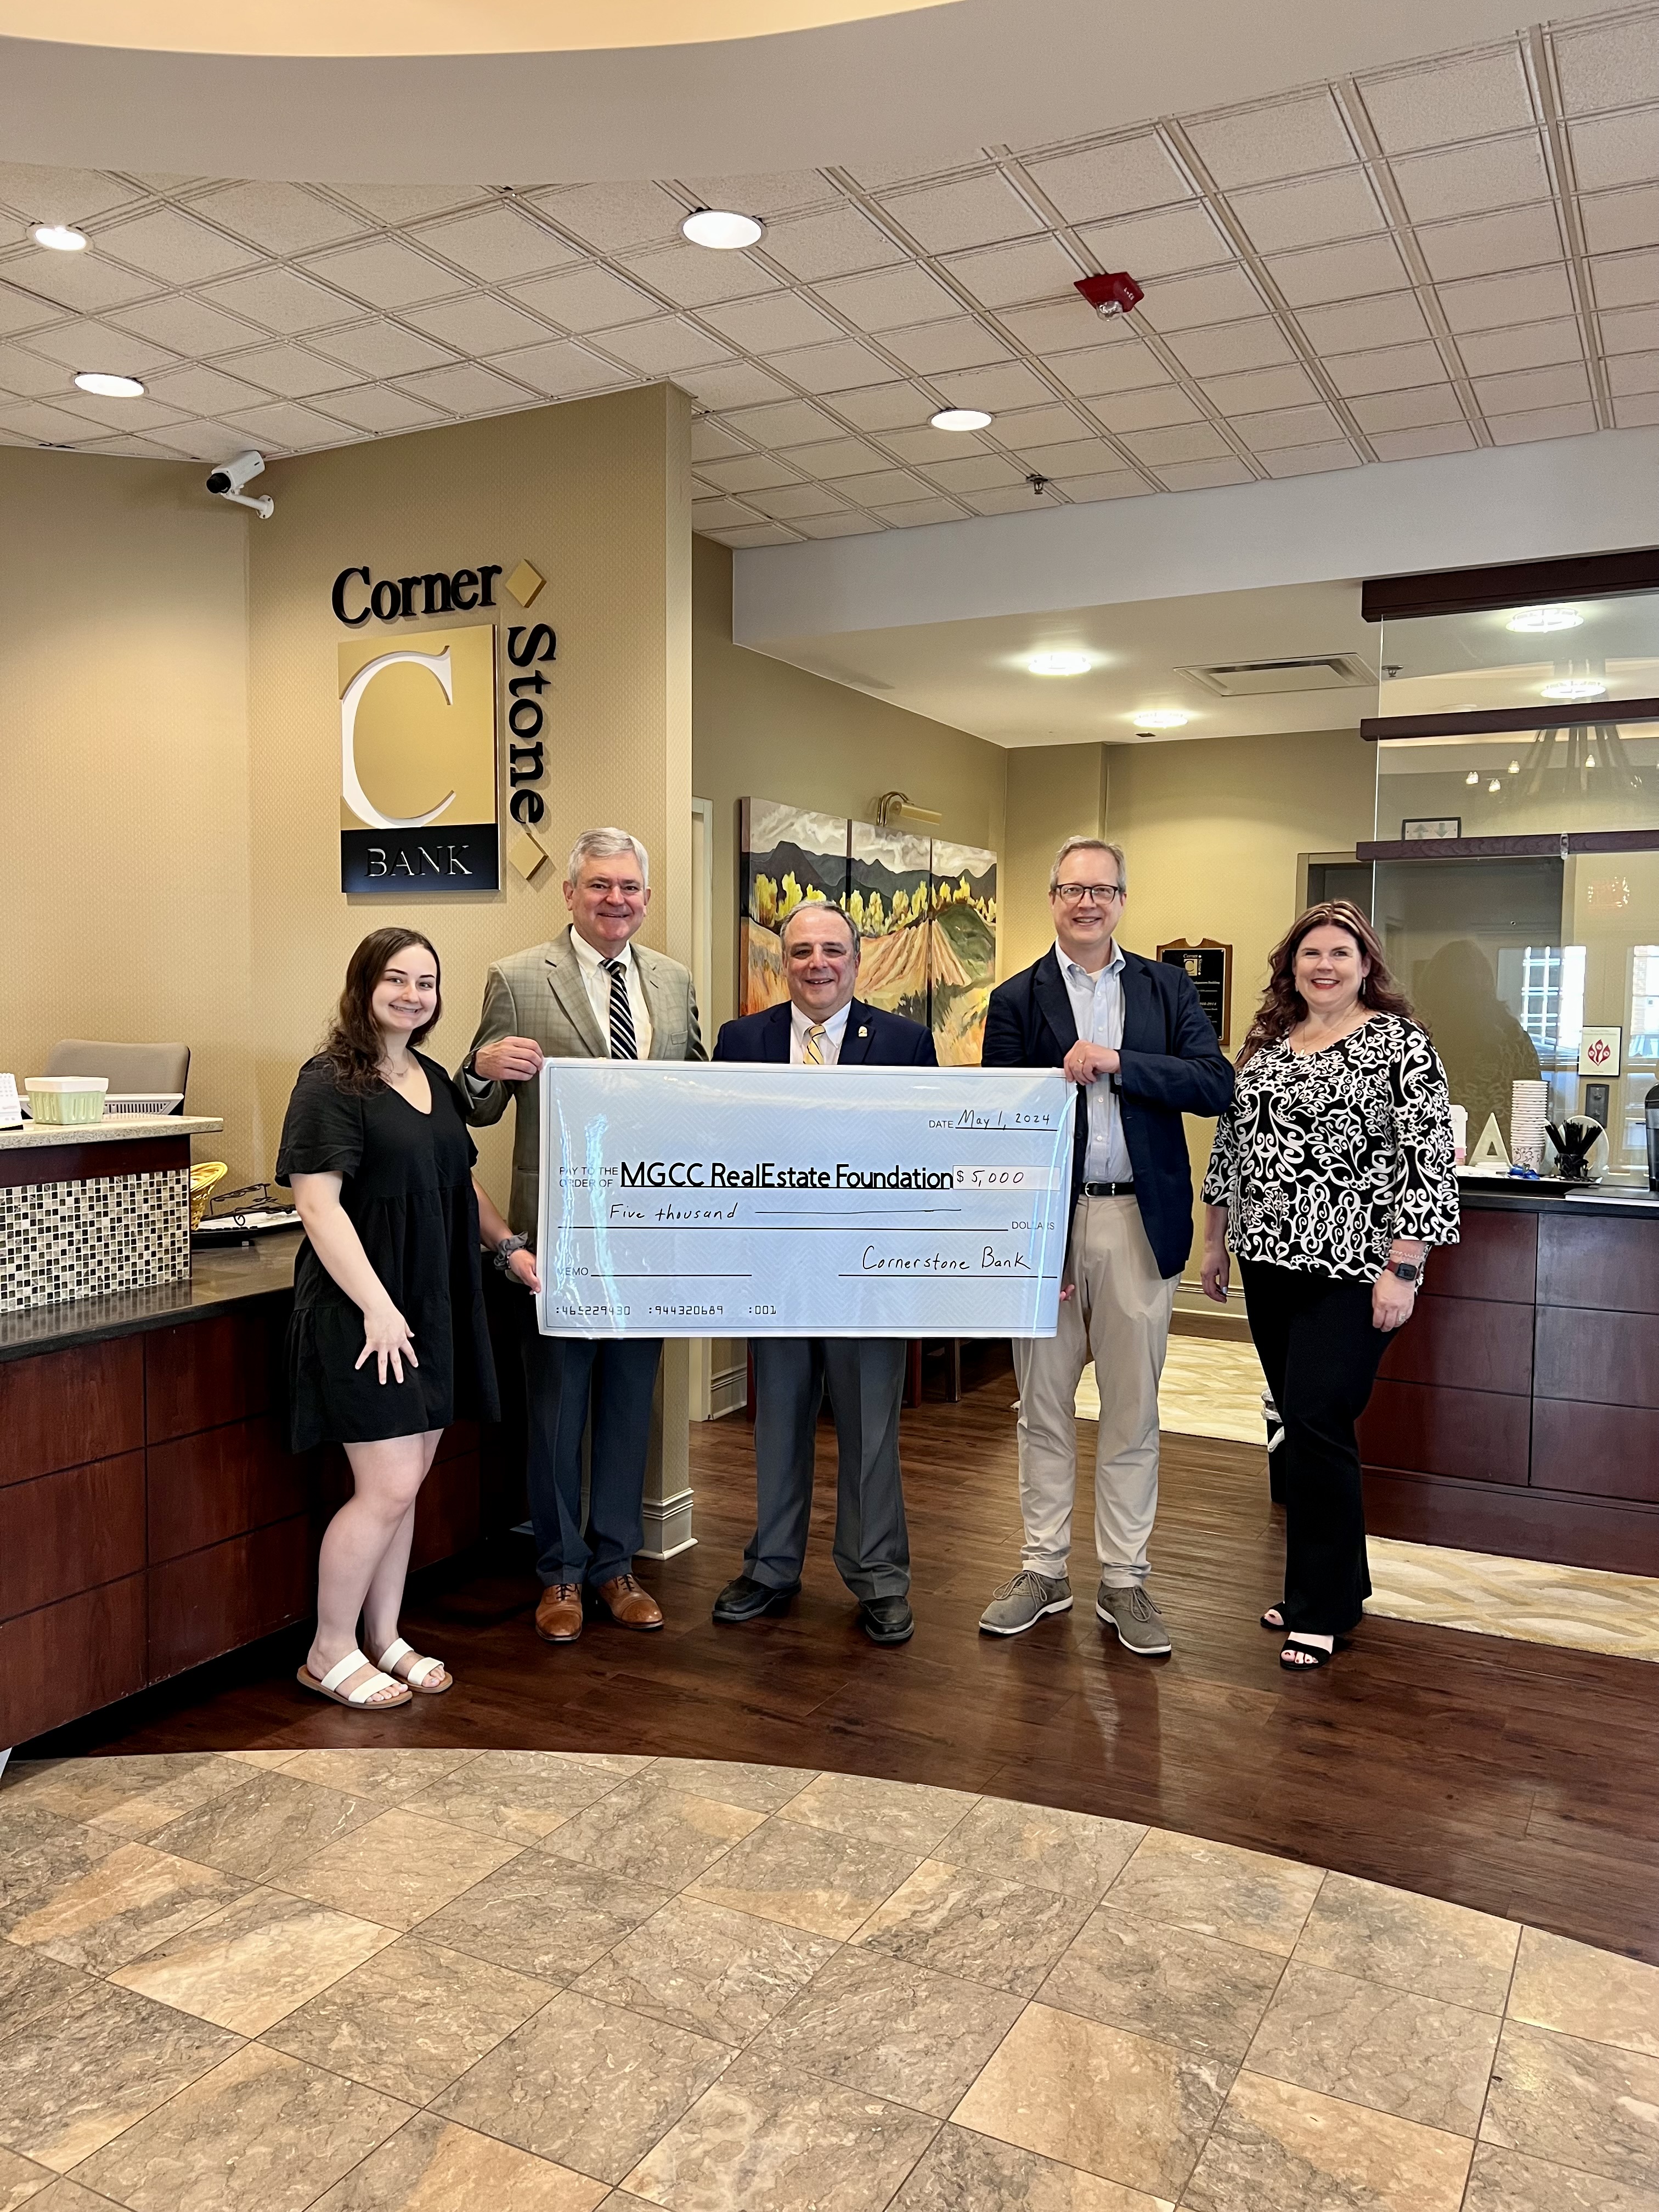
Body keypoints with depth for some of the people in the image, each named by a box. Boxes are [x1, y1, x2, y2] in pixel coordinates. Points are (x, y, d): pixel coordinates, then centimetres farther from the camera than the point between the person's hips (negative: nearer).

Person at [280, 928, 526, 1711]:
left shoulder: (434, 1080, 12)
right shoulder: (331, 1082, -11)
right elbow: (318, 1203, -18)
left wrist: (509, 1245, 14)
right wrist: (378, 1307, -22)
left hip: (434, 1308, 7)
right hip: (364, 1314, -7)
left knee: (406, 1484, 13)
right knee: (388, 1489, -4)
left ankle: (384, 1638, 28)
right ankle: (329, 1652, 15)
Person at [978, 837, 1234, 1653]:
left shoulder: (1167, 989, 7)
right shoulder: (1017, 1000, 3)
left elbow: (1217, 1086, -6)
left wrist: (1117, 1063, -18)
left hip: (1140, 1223, 1)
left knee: (1133, 1410, 9)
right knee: (1043, 1407, 9)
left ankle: (1123, 1582, 22)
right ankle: (1043, 1572, 24)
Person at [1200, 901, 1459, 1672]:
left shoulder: (1399, 1043, -8)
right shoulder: (1264, 1043, 11)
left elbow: (1427, 1158, -13)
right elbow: (1231, 1141, 17)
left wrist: (1401, 1269, -17)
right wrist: (1216, 1240, 16)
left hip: (1349, 1271, -6)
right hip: (1269, 1263, 6)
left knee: (1317, 1425, -7)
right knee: (1301, 1424, 12)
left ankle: (1322, 1608, 8)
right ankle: (1335, 1583, 28)